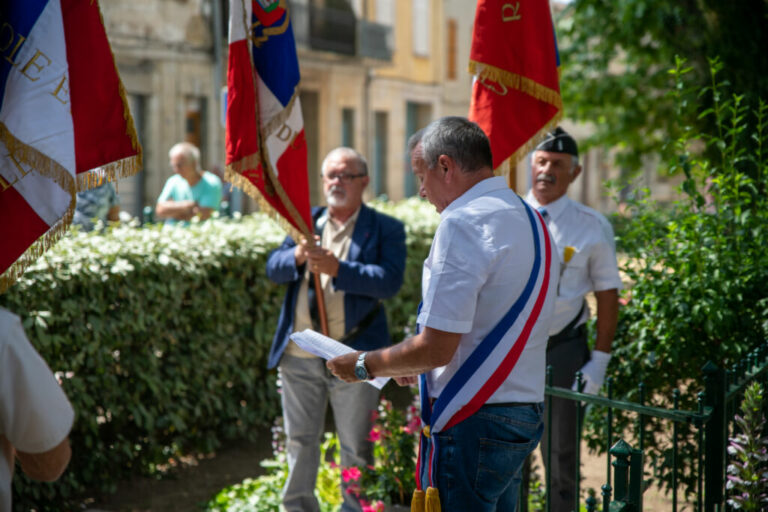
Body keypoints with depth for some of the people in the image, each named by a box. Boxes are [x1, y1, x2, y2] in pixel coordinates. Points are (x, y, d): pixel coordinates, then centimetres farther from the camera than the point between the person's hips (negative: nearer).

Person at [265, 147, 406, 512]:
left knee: (356, 447, 4)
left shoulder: (385, 229, 0)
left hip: (353, 357, -4)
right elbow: (273, 269, 5)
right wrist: (296, 256, -16)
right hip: (299, 355, 4)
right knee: (299, 441, 16)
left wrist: (338, 269, -25)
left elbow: (389, 281, -14)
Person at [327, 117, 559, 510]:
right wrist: (416, 366, 24)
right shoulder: (530, 219, 15)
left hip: (472, 421, -10)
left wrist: (365, 365, -4)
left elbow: (436, 348, -19)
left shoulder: (463, 223, -15)